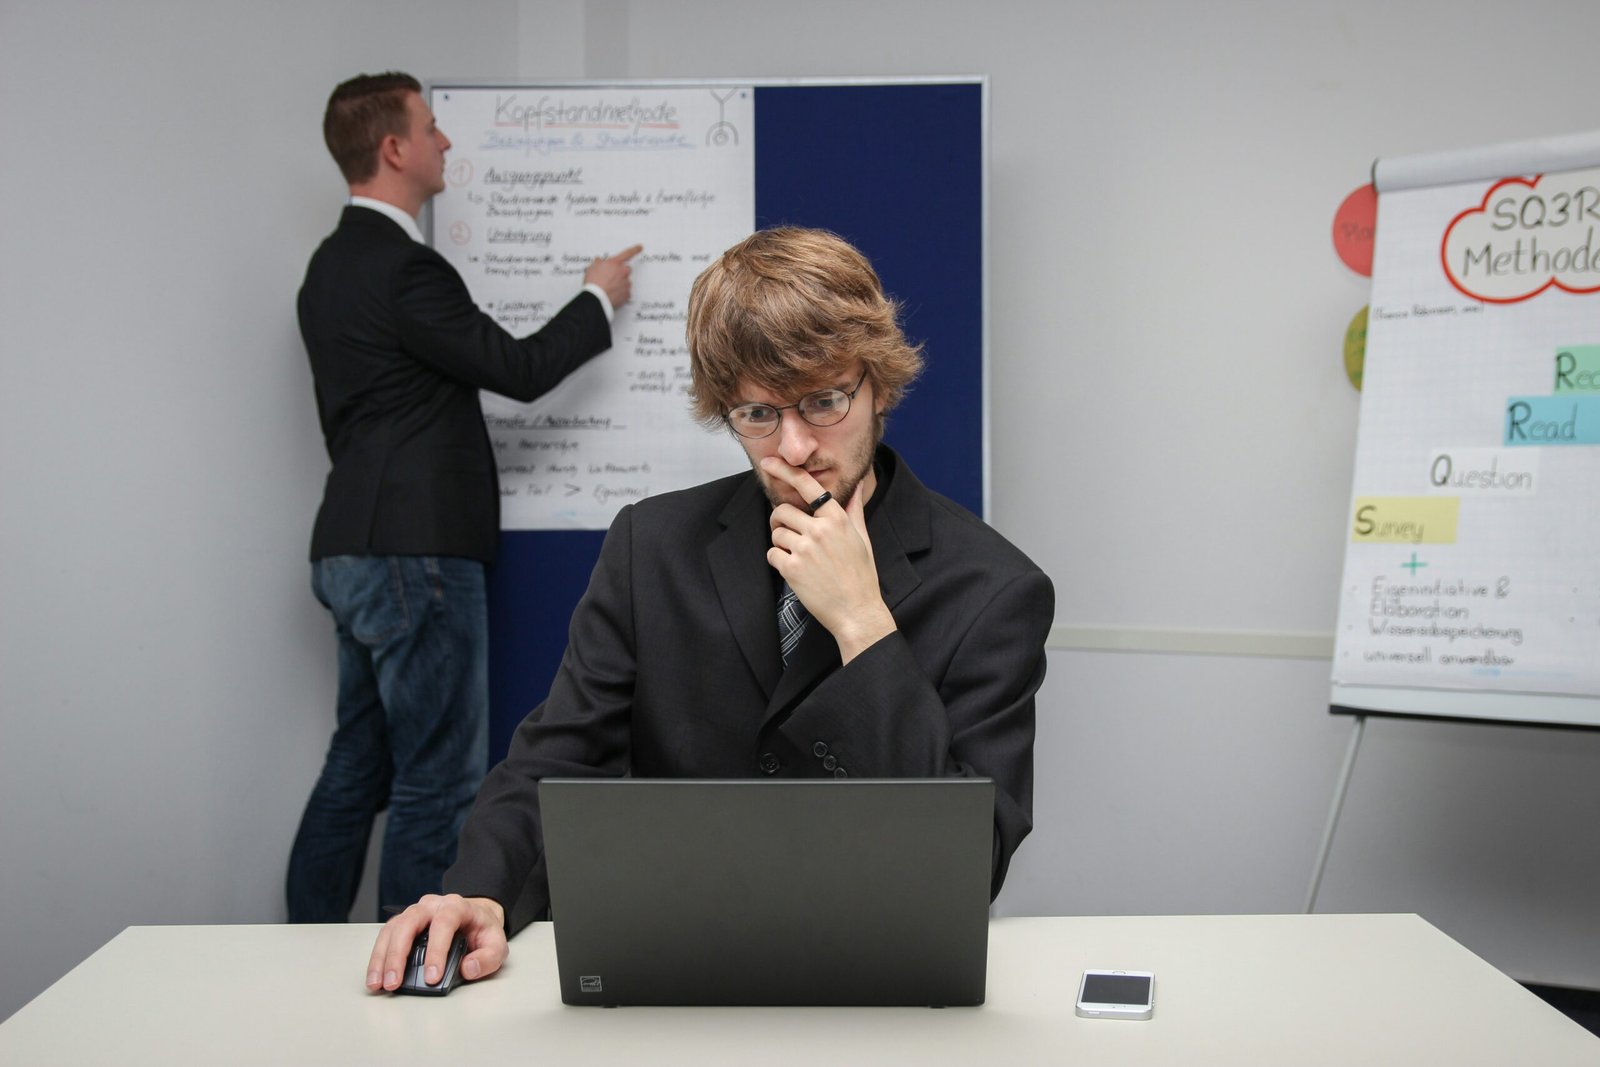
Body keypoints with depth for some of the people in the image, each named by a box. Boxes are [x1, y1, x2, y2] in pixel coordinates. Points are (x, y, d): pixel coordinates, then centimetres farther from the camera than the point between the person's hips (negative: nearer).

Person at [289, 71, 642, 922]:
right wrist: (599, 298, 4)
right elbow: (518, 370, -12)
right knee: (440, 780, -3)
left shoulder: (334, 264, 14)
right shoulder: (401, 268, -17)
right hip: (413, 553, -10)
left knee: (359, 770, 15)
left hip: (356, 550, 10)